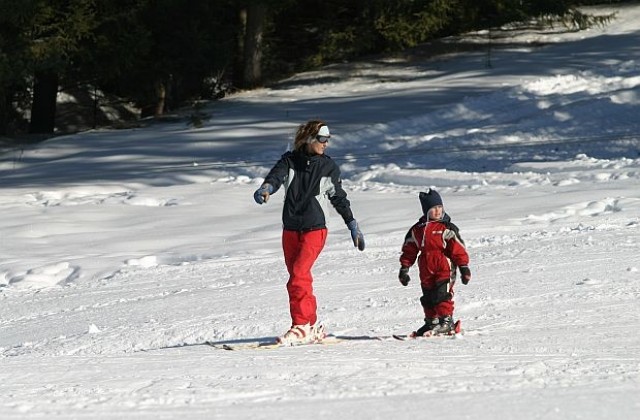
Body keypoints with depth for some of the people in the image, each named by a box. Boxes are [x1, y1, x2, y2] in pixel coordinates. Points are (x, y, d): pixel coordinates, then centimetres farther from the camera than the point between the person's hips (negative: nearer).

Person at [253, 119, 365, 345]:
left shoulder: (329, 167, 3)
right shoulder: (290, 160, 3)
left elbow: (339, 198, 13)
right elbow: (276, 175, -16)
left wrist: (353, 227, 15)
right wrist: (266, 188, -39)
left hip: (315, 229, -3)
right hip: (290, 230, 3)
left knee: (299, 274, -19)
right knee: (298, 278, 7)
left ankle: (301, 327, -20)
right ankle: (312, 326, 17)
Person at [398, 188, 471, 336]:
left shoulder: (447, 228, -3)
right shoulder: (417, 230, 9)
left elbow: (458, 249, -3)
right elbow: (409, 250, 16)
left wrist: (464, 267, -6)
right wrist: (404, 268, 15)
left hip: (444, 267, -5)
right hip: (426, 271, 5)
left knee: (442, 294, -12)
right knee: (428, 297, 9)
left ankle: (446, 321, -6)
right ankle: (431, 322, 20)